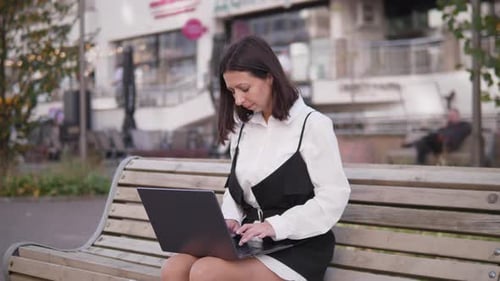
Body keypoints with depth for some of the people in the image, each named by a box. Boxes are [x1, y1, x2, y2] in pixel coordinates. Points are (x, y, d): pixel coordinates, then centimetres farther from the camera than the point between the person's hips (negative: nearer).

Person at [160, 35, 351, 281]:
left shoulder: (312, 125, -5)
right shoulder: (242, 127, 14)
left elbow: (333, 197, -11)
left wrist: (275, 226, -20)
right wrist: (229, 219, 0)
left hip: (297, 247, -6)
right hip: (249, 242, 6)